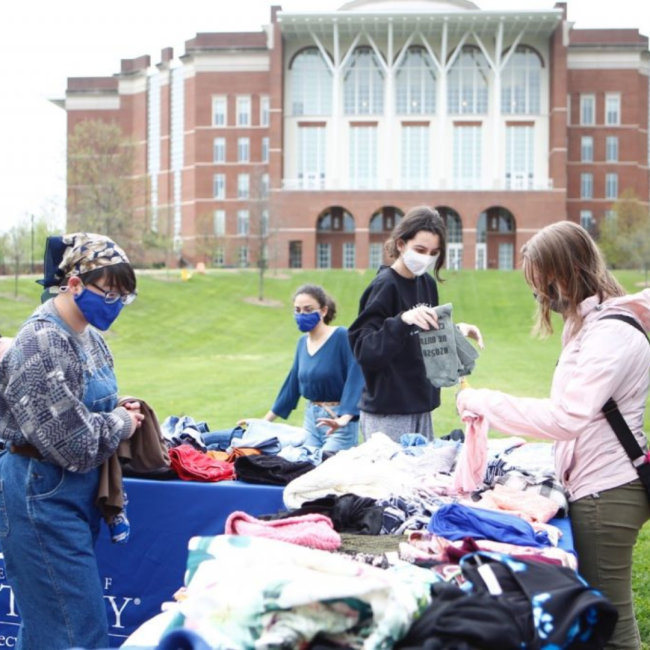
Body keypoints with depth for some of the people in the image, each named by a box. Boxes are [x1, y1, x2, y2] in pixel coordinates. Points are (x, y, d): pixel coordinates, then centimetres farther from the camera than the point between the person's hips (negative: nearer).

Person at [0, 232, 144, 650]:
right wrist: (122, 424, -6)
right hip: (45, 496, -9)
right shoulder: (41, 343, -19)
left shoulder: (88, 336, 8)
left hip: (79, 490, 9)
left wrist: (120, 412, 3)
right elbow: (73, 442, -22)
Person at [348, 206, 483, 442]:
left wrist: (456, 330, 4)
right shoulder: (384, 286, -14)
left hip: (421, 408, 7)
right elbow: (364, 351, -22)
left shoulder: (427, 283, 8)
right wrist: (402, 320, -34)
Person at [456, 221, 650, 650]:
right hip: (599, 485, 10)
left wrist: (483, 402, -22)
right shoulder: (592, 323, 13)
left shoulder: (613, 334, -19)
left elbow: (566, 417, -28)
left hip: (605, 491, -10)